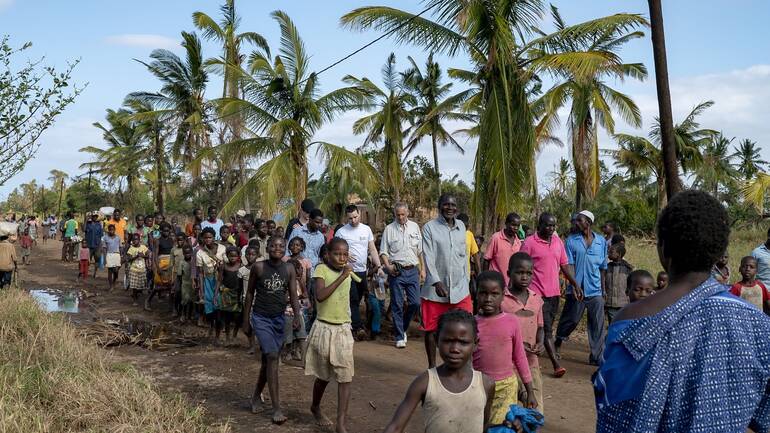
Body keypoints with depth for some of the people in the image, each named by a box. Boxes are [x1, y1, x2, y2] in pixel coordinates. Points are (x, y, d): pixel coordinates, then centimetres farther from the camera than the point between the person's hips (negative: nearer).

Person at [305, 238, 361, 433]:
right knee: (323, 375, 12)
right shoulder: (321, 269, -11)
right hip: (324, 328, -3)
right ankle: (315, 407, 39)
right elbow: (320, 296, -28)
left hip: (344, 329, 4)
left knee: (345, 376, -5)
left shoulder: (347, 271, 5)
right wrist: (341, 277, -28)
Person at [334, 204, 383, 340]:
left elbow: (372, 249, 9)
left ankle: (350, 327, 24)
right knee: (353, 300, -12)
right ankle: (358, 327, -13)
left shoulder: (366, 229, 8)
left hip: (362, 270, 4)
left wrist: (378, 266, -1)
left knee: (357, 300, 12)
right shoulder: (341, 232, -3)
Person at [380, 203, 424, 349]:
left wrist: (423, 269, 8)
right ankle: (399, 336, 10)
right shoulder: (389, 229, 1)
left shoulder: (414, 227, 7)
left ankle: (402, 328, 24)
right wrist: (388, 266, -14)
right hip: (396, 271, -2)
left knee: (415, 303, 1)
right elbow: (383, 252, 2)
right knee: (397, 305, 1)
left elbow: (420, 250, 12)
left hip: (412, 270, 2)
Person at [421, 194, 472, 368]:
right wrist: (437, 282, -23)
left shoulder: (461, 226, 10)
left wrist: (466, 280, 14)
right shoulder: (429, 227, -5)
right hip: (436, 289, -3)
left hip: (460, 289, 3)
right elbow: (428, 257, -13)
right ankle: (432, 366, 20)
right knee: (432, 329, 6)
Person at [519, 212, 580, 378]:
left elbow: (564, 265, 14)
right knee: (547, 329, -7)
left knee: (547, 328, 13)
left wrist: (575, 285, 9)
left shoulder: (558, 241, 9)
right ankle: (556, 364, -8)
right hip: (538, 293, -6)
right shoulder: (529, 243, -9)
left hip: (554, 292, 6)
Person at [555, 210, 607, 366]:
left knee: (598, 325, 1)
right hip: (576, 290, -2)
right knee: (570, 320, 7)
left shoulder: (601, 241, 7)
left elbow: (602, 267, 12)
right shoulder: (571, 241, 0)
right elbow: (569, 265, -5)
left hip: (595, 290, 2)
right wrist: (574, 285, -16)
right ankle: (558, 343, 32)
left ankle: (596, 356, 8)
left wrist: (603, 290, 12)